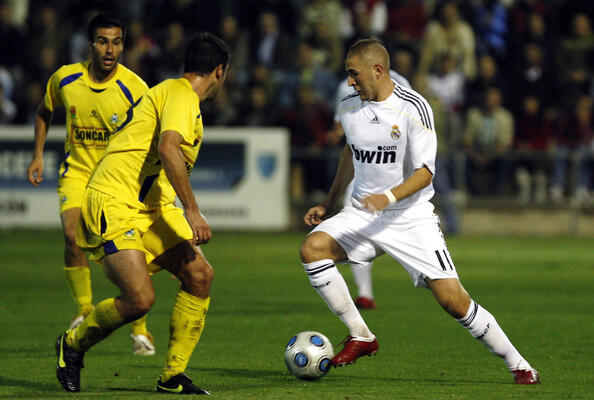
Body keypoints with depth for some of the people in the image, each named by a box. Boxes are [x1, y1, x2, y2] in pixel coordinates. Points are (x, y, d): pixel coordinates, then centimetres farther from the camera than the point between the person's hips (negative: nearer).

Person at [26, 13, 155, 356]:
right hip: (77, 170, 2)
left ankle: (140, 328, 7)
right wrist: (38, 156, 7)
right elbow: (45, 112, 13)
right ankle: (84, 311, 1)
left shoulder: (135, 88, -17)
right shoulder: (65, 79, -8)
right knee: (73, 234, -20)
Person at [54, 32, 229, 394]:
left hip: (149, 208, 10)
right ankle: (73, 346, 7)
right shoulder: (180, 94, -11)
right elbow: (167, 149, -28)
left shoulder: (172, 92, 21)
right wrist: (192, 211, -29)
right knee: (140, 300, -21)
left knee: (200, 274, -3)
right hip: (116, 205, -10)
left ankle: (173, 376, 3)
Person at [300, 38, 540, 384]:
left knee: (453, 300, -13)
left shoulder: (412, 107, -14)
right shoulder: (349, 108, 4)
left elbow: (425, 173, -15)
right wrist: (330, 204, 25)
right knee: (312, 248, -20)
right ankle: (360, 337, -10)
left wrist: (389, 197, -31)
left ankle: (519, 366, 3)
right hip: (364, 214, 5)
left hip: (412, 217, -5)